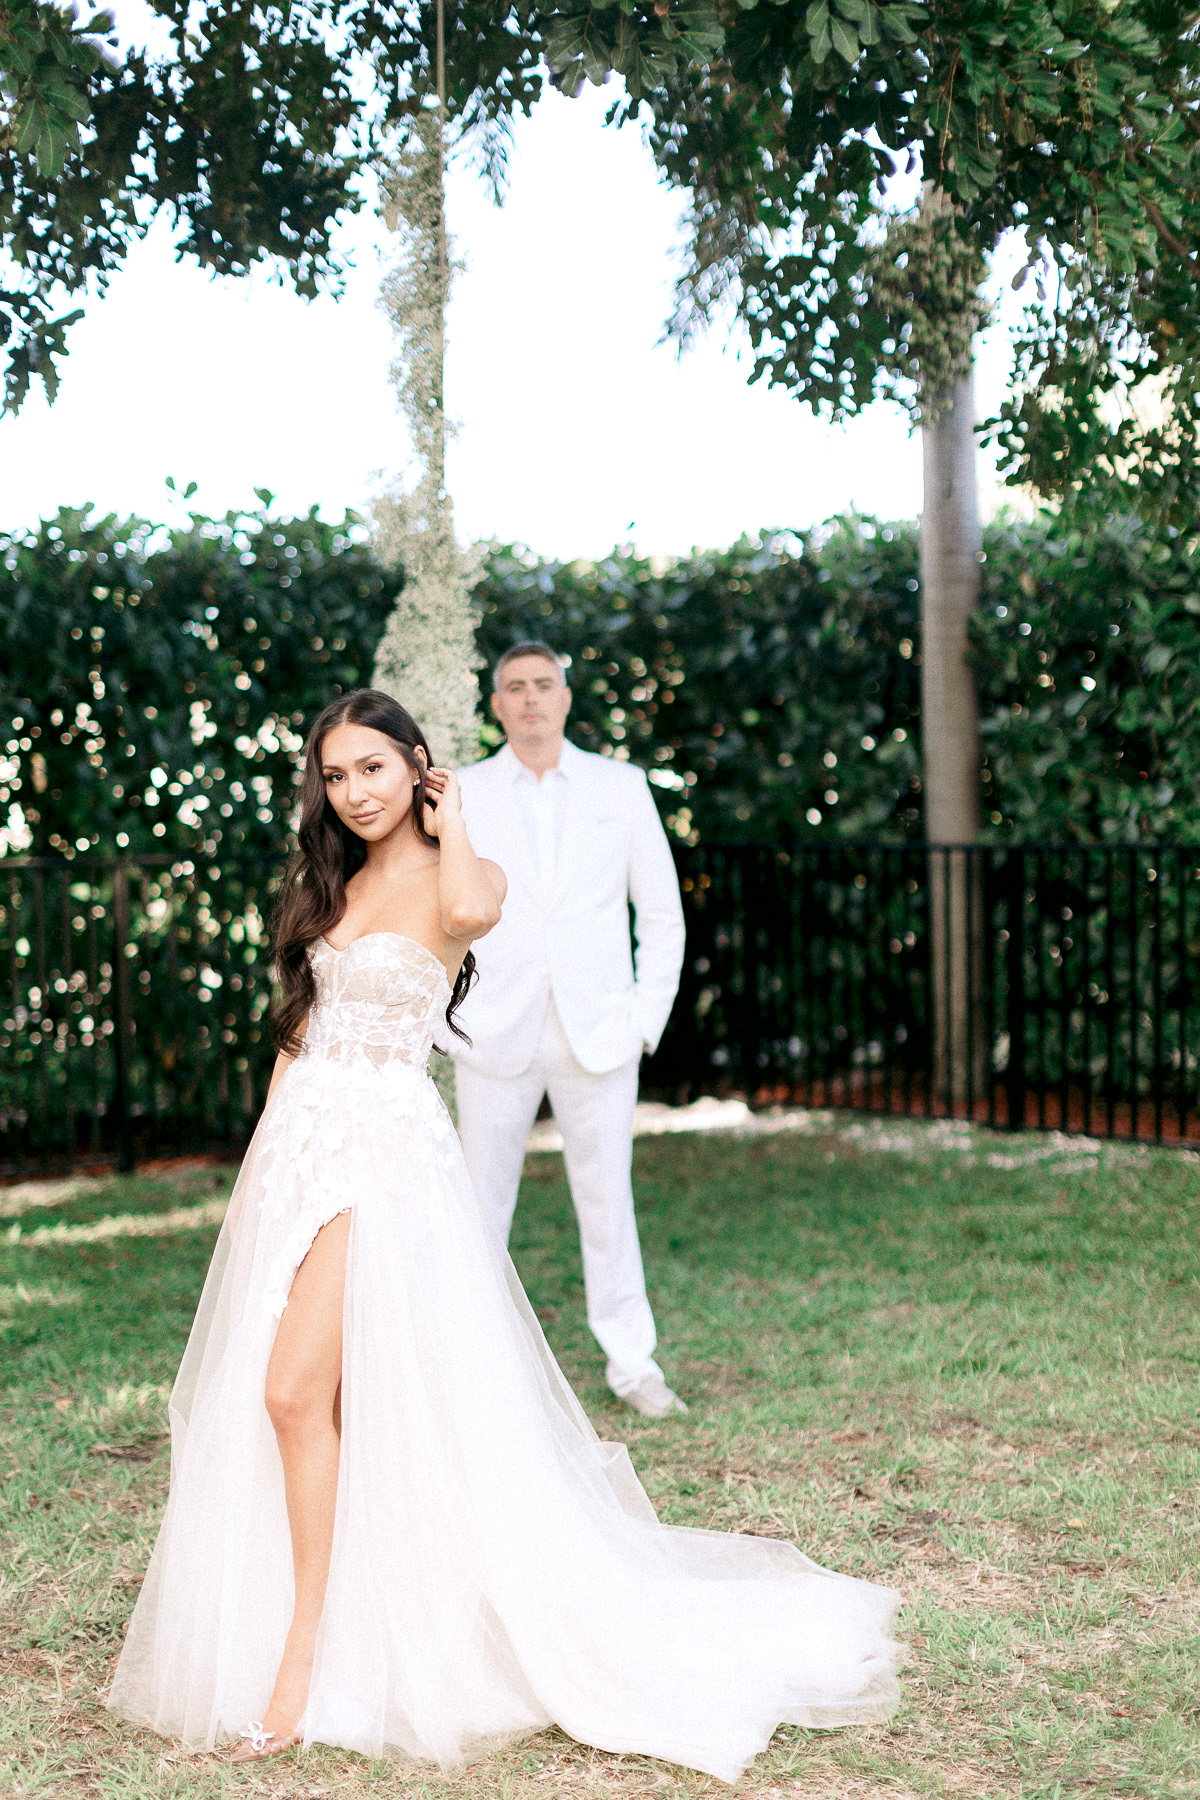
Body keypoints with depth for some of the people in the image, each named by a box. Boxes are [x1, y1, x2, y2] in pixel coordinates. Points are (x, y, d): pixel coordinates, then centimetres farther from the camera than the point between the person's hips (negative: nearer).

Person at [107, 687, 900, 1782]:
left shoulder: (459, 877, -4)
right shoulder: (332, 883, 15)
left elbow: (469, 912, -30)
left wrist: (447, 818, -11)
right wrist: (264, 1163, 13)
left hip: (387, 1149, -7)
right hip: (297, 1143, 7)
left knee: (296, 1389, -16)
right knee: (273, 1395, 5)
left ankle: (306, 1652, -7)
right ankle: (287, 1636, 18)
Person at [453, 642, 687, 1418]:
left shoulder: (620, 786, 7)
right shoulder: (463, 794, 5)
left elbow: (662, 912, 8)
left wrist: (649, 1014, 0)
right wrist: (448, 1022, -1)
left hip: (597, 1034, 0)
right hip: (496, 1036, 0)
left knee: (608, 1199, 4)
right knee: (480, 1204, 4)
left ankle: (632, 1361, 14)